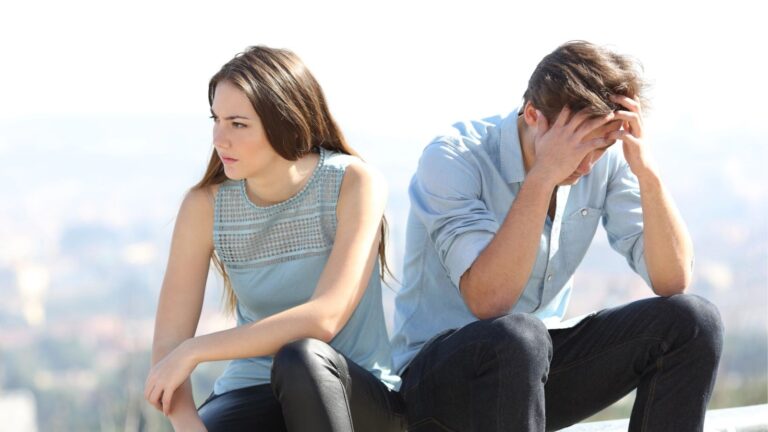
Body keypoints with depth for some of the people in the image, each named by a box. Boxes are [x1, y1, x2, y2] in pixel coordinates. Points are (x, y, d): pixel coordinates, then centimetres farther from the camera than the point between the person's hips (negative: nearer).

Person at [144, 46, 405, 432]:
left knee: (301, 357, -37)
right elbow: (166, 349, -8)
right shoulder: (205, 207, -4)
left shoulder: (354, 184, -11)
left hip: (356, 400, -2)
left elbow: (324, 320, -22)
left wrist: (194, 351, -20)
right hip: (254, 399, 2)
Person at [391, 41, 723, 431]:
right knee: (516, 337, -39)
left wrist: (646, 172, -22)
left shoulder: (607, 161, -4)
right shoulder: (453, 159, -18)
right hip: (440, 377, -5)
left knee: (692, 321, -14)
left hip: (536, 364, 5)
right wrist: (543, 176, -33)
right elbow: (489, 303, -31)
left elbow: (672, 282, -9)